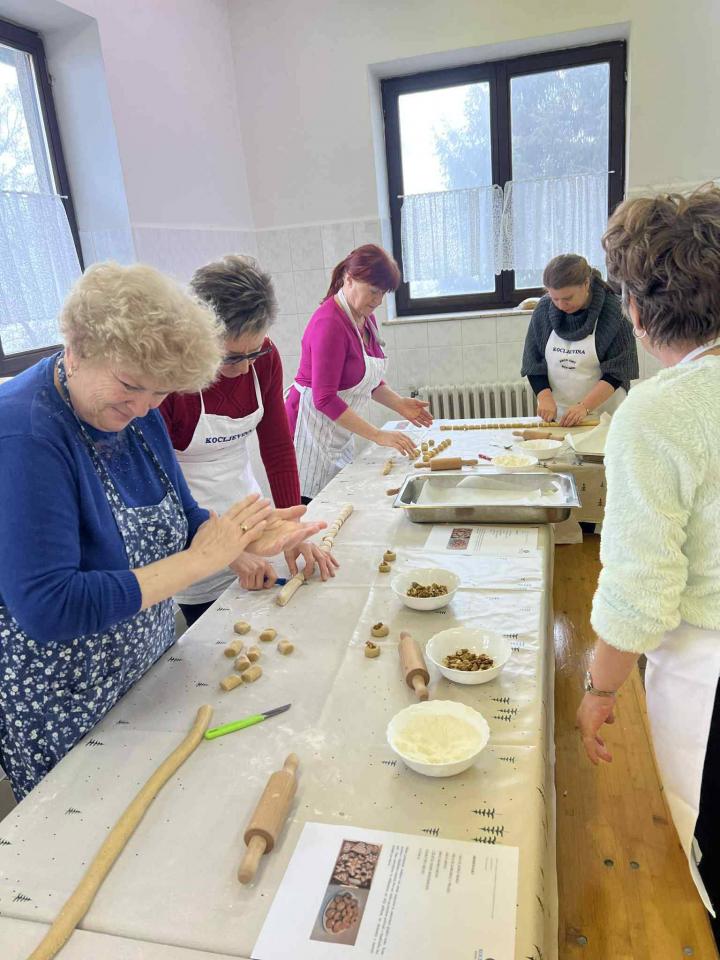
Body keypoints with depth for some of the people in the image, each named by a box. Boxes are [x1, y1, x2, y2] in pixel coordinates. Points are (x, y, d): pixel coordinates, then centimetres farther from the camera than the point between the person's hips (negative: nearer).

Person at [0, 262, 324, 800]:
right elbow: (46, 609, -33)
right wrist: (198, 562, -30)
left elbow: (179, 521, 4)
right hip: (62, 713, -7)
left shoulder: (136, 410, -3)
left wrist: (242, 538, -17)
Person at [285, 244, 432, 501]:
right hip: (313, 429, -9)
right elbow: (324, 399, -23)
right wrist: (377, 435, -24)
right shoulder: (330, 323, -20)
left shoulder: (366, 319, 8)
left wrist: (398, 404, 2)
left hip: (340, 438, 9)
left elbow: (369, 379, 19)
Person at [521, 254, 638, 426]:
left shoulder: (612, 310, -10)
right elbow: (533, 363, 4)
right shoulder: (543, 309, -1)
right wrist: (545, 397, -12)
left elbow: (616, 372, -10)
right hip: (555, 413, 3)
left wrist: (585, 406, -20)